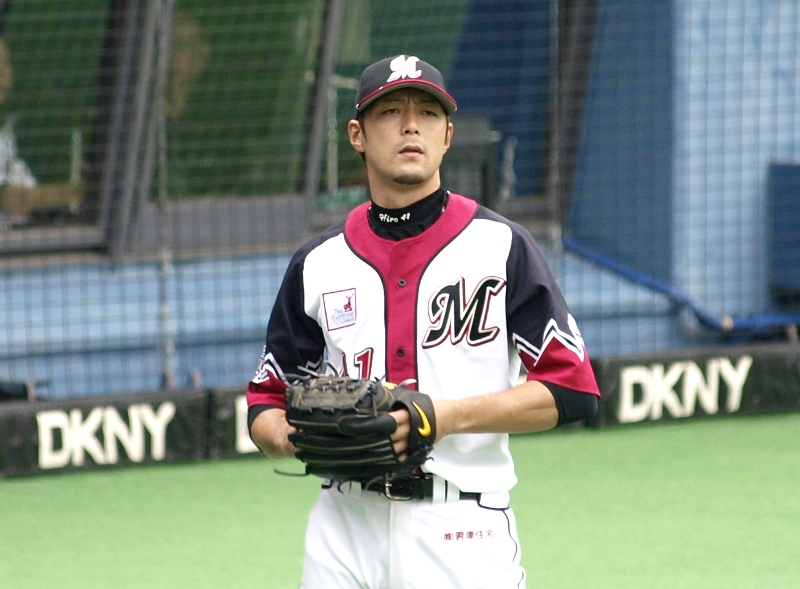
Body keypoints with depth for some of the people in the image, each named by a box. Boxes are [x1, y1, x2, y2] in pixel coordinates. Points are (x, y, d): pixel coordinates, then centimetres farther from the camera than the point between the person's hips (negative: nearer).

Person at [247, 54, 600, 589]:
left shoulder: (500, 245, 1)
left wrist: (448, 416, -15)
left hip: (462, 530, -3)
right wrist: (288, 436, -9)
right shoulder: (320, 263, 11)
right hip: (345, 528, 3)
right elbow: (267, 404, 16)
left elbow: (573, 390, -5)